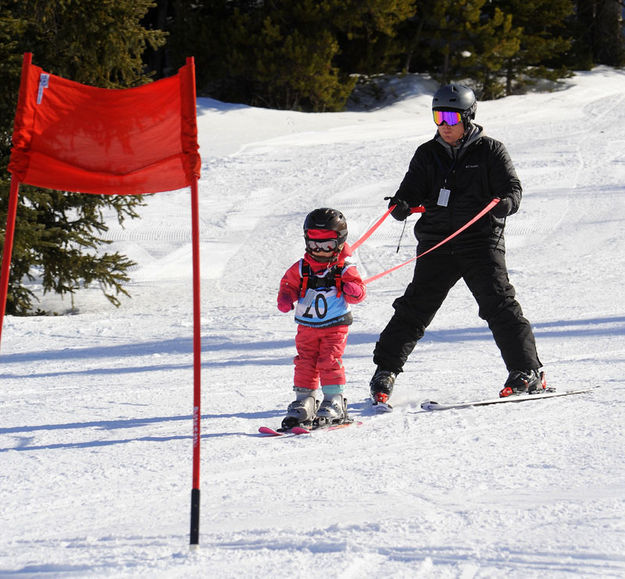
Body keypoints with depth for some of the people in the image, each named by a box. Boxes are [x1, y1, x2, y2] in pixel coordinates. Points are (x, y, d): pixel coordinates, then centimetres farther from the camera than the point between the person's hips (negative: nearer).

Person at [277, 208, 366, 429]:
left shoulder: (344, 271, -5)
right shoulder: (300, 269, 1)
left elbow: (359, 292, -4)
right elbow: (288, 284, 8)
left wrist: (353, 290, -28)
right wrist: (285, 298, -13)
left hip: (335, 326, -3)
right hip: (307, 326, 3)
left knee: (329, 361, -11)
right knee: (305, 363, 1)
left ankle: (335, 402, -3)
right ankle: (304, 400, 10)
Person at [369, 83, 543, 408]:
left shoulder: (490, 151, 3)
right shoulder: (427, 154, 12)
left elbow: (512, 189, -2)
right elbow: (413, 190, 6)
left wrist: (502, 204, -26)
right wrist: (401, 204, -18)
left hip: (481, 241, -3)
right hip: (436, 244, 3)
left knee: (499, 305, -12)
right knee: (415, 308, -2)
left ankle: (528, 372, -7)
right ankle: (385, 371, 6)